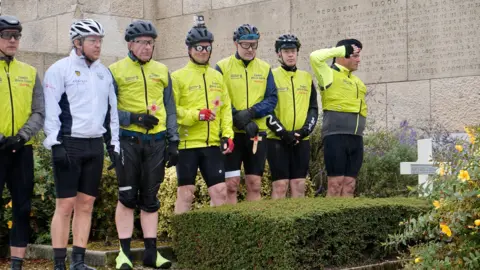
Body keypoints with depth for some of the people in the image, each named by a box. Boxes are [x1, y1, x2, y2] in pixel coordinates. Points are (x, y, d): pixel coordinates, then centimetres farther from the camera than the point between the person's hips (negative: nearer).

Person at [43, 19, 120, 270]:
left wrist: (114, 143, 13)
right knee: (65, 205, -6)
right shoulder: (60, 69, -4)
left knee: (86, 204, 6)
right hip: (69, 144, -6)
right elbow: (50, 109, -8)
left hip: (95, 146, 6)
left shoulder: (104, 72, 15)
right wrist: (55, 143, -14)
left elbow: (112, 109, 19)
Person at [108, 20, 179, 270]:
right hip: (128, 141, -3)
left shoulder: (162, 71, 11)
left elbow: (170, 109, 13)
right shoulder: (116, 71, -1)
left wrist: (173, 142, 7)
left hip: (156, 141, 3)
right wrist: (134, 118, -16)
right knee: (127, 197, 0)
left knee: (150, 198, 8)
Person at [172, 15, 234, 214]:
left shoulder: (217, 77, 15)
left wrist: (227, 135, 2)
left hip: (213, 144, 5)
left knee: (220, 191, 4)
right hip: (187, 144, -4)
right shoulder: (178, 77, -2)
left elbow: (226, 108, 14)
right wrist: (196, 115, -19)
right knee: (185, 193, 2)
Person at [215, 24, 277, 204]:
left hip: (258, 133, 3)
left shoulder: (265, 68, 9)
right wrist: (238, 118, -19)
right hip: (231, 133, -3)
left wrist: (251, 113, -15)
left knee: (254, 184, 6)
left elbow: (272, 99, 2)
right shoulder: (222, 67, 0)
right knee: (231, 184, -5)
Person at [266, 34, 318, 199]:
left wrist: (305, 130, -5)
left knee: (299, 185, 4)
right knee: (280, 185, -6)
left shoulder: (307, 78, 14)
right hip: (277, 139, -4)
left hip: (301, 140, 4)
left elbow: (313, 108, 12)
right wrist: (282, 132, -14)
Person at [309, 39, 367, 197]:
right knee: (336, 183, -7)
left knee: (349, 184, 6)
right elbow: (315, 57, -17)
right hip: (336, 135, -7)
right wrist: (341, 50, -8)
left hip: (356, 137, 7)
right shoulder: (330, 74, 0)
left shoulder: (357, 81, 22)